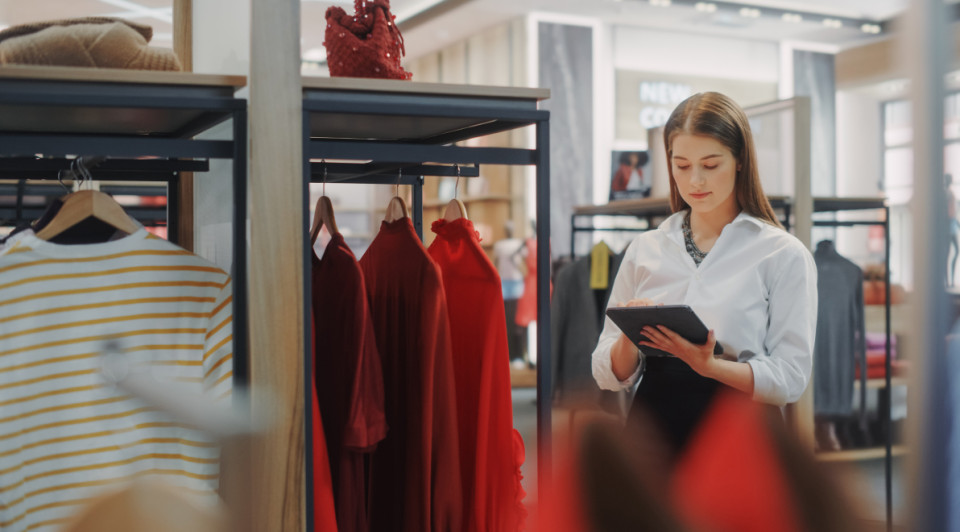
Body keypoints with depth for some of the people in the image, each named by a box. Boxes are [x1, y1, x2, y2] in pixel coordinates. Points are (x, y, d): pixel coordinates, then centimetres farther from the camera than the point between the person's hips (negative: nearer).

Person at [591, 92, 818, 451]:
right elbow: (608, 376, 11)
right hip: (653, 427, 2)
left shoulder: (784, 254, 3)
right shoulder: (644, 250, 13)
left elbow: (790, 378, -4)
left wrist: (709, 365, -19)